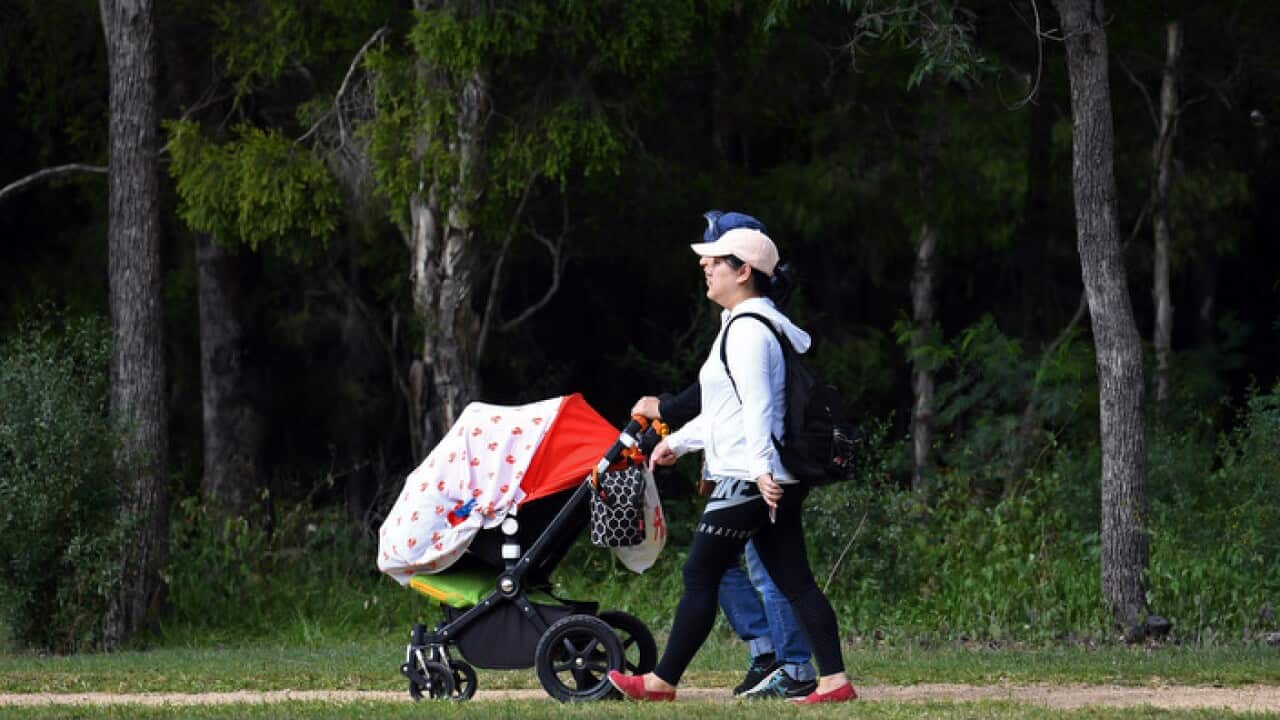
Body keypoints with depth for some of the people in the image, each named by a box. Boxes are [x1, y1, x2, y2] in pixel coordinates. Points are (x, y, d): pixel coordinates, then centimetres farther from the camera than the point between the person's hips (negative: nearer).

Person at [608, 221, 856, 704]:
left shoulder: (748, 330, -13)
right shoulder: (750, 326, 20)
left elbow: (757, 405, -24)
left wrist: (762, 468, -32)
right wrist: (678, 441, 32)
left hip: (750, 481, -10)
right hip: (774, 482, 10)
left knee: (700, 576, -2)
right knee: (794, 581, 5)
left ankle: (662, 682, 3)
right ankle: (834, 679, -1)